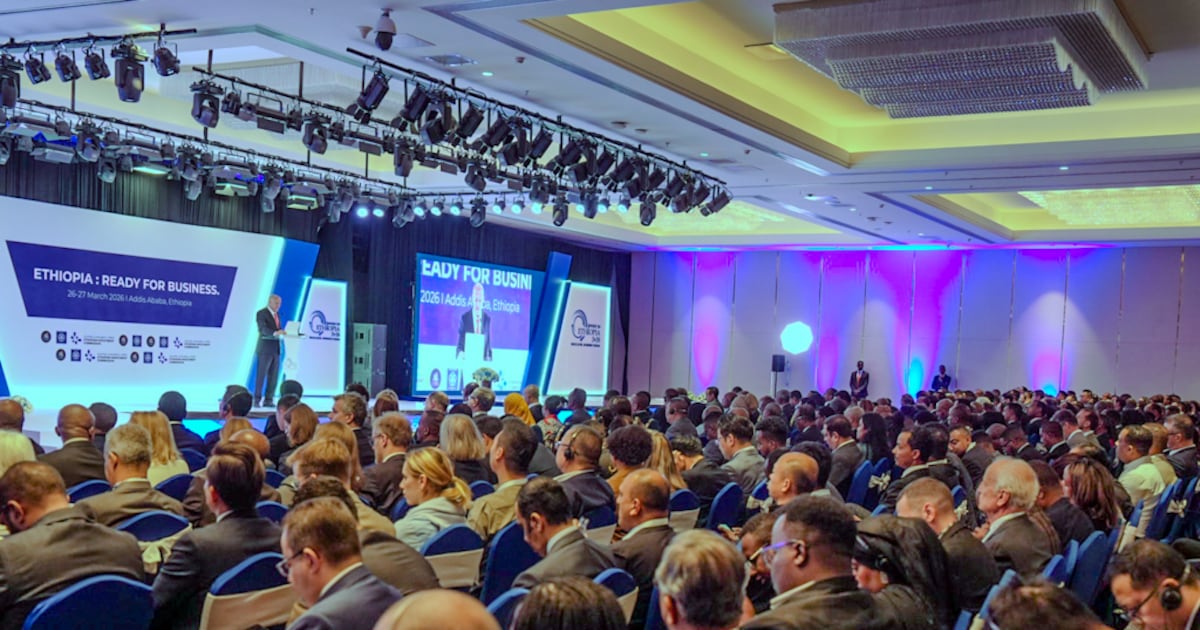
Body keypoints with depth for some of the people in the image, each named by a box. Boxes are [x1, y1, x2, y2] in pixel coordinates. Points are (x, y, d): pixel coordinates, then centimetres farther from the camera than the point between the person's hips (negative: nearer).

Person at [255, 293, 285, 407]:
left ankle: (268, 400, 9)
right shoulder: (261, 313, -7)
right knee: (261, 375, -4)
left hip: (275, 349, 7)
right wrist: (275, 333, -37)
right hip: (265, 348, -7)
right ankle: (257, 400, 0)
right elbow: (263, 329, -21)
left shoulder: (276, 314, 17)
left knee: (273, 376, 5)